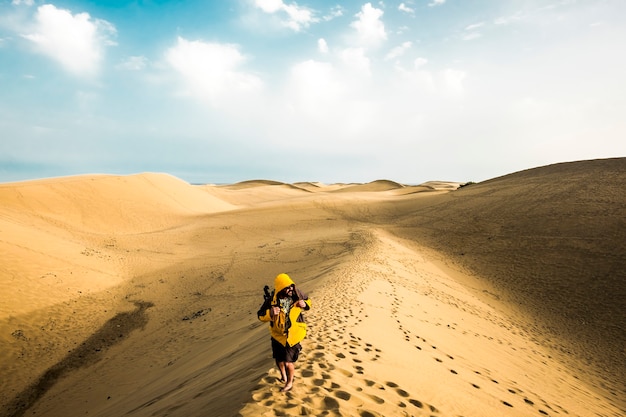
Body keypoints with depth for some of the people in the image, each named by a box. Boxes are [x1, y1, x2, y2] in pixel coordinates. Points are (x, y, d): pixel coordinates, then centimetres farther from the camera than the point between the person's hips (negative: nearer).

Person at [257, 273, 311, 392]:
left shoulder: (297, 294, -16)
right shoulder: (272, 300, -20)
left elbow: (308, 301, 4)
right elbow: (260, 315, -11)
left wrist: (304, 304, -19)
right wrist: (270, 313, -31)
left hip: (293, 335, -1)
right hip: (278, 335, 1)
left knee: (288, 362, -2)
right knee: (279, 360, 18)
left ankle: (290, 382, 28)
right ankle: (283, 376, 52)